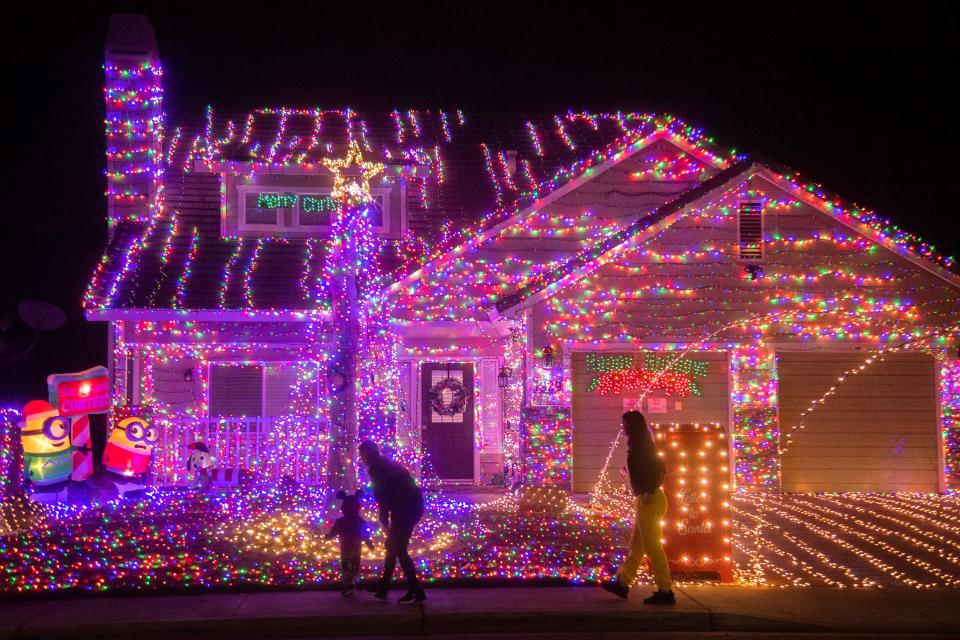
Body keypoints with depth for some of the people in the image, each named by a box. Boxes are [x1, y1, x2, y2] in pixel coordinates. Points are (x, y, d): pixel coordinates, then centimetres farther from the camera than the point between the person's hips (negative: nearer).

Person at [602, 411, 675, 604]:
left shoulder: (640, 446, -14)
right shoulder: (643, 445, 14)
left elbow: (659, 470, -25)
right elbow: (660, 470, 18)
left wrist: (650, 492, -23)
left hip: (649, 501, -10)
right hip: (647, 500, 10)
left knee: (653, 547, -5)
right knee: (636, 545, 15)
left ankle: (665, 592, -1)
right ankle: (622, 583, 24)